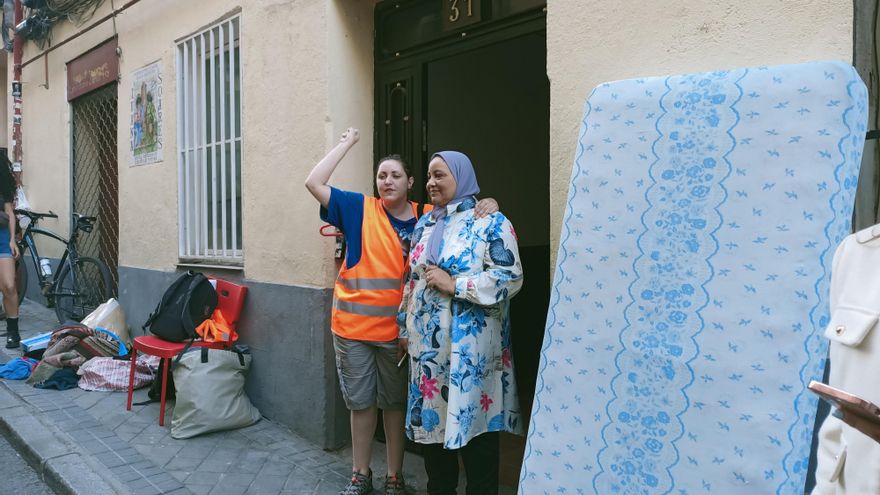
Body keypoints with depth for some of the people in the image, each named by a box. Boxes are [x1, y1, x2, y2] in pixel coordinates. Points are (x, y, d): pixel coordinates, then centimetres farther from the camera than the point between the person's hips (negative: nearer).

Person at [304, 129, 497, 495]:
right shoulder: (359, 208, -2)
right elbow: (314, 183, -8)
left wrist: (487, 204, -12)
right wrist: (346, 144, -3)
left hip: (397, 328, 0)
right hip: (352, 325, 0)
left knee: (394, 403, 13)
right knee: (360, 402, 13)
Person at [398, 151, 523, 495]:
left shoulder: (489, 221, -7)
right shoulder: (424, 225, 14)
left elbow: (510, 277, -16)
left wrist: (453, 284, -17)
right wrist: (404, 327, 18)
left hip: (469, 346, -6)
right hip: (426, 344, 7)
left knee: (473, 422, 2)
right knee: (431, 419, 15)